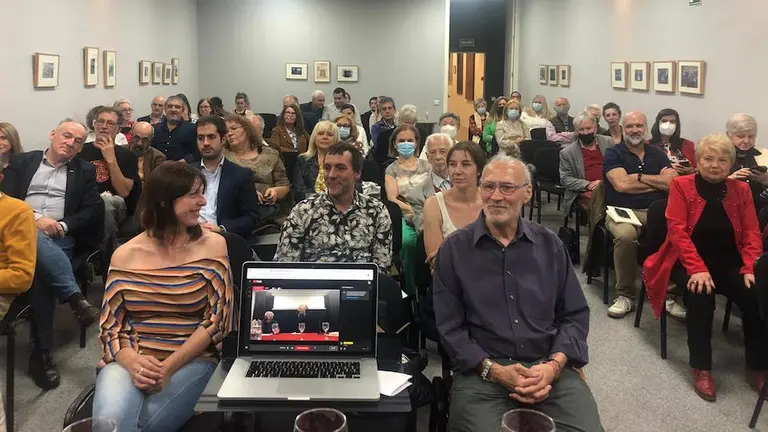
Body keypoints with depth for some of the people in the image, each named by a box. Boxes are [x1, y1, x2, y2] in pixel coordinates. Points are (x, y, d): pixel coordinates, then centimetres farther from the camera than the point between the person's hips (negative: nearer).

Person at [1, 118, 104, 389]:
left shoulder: (84, 171, 18)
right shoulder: (22, 162, 16)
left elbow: (94, 210, 8)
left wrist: (63, 225, -9)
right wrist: (35, 219, -12)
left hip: (59, 238, 0)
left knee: (41, 269, -32)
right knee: (36, 242, -38)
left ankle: (42, 352, -28)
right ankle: (75, 297, -38)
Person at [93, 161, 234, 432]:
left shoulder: (212, 245, 2)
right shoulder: (126, 255, 5)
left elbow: (216, 319, -3)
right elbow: (110, 324, 5)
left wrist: (168, 368, -14)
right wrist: (132, 362, -18)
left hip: (190, 361, 0)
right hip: (130, 360, 1)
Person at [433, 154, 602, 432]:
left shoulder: (550, 245, 10)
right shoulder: (454, 249, 2)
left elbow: (575, 314, 10)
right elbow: (450, 326, 0)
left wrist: (553, 365, -7)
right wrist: (493, 369, -12)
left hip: (549, 369, 3)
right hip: (481, 373, -2)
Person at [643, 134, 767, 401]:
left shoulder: (741, 190, 8)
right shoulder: (681, 185, -2)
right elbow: (677, 230, -11)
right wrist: (698, 269, -23)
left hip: (729, 263, 3)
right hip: (689, 261, -3)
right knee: (701, 295, -33)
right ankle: (701, 368, -20)